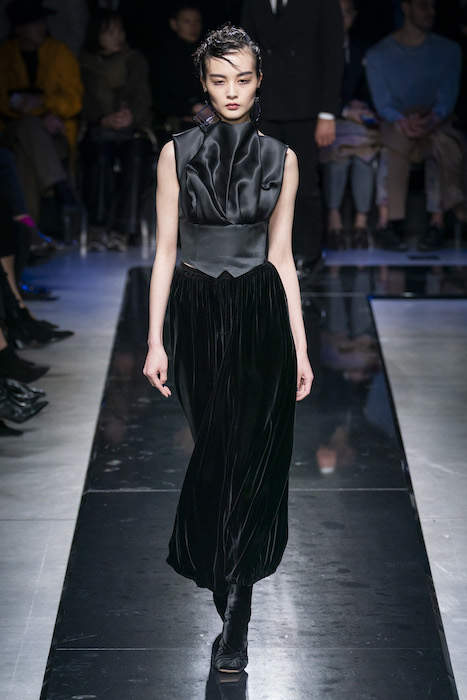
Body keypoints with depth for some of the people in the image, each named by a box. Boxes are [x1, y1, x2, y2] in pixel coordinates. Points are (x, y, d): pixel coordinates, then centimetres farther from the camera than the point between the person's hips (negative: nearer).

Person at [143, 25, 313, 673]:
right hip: (199, 311, 0)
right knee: (218, 446, 5)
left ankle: (234, 610, 5)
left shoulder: (280, 159, 2)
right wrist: (156, 341, -5)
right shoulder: (177, 154, 0)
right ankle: (236, 609, 21)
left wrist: (301, 348, 2)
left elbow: (281, 256, 5)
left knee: (253, 452, -2)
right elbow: (165, 250, 1)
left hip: (261, 312, 0)